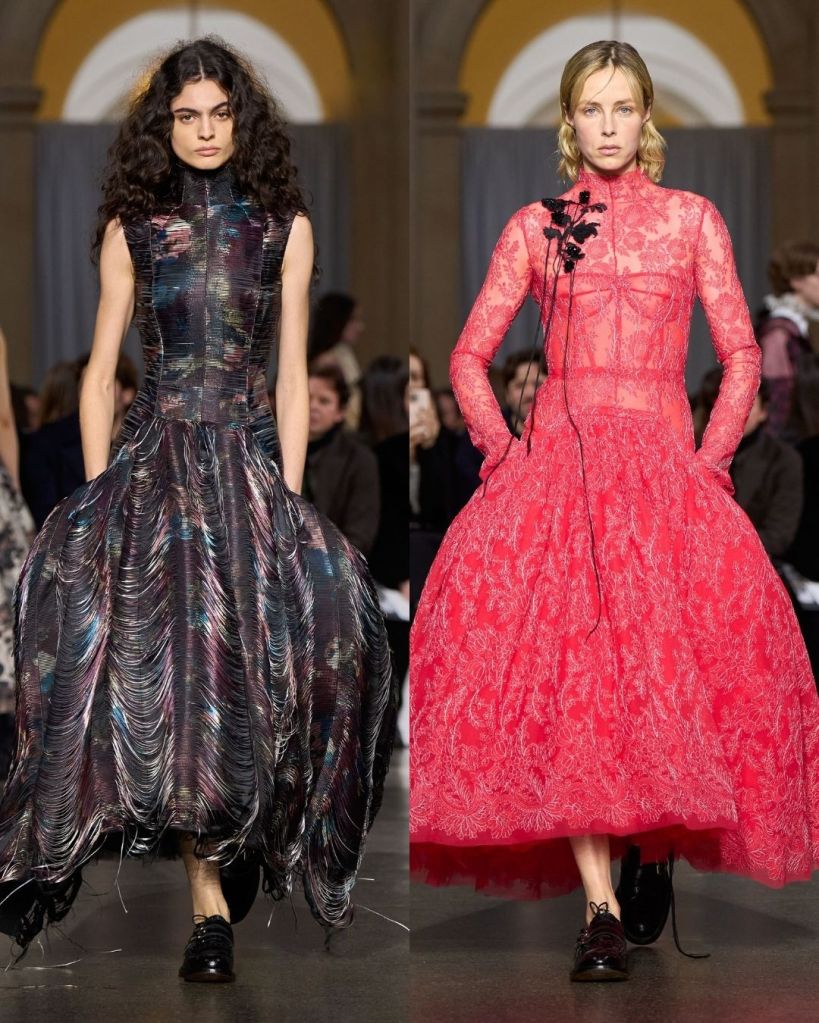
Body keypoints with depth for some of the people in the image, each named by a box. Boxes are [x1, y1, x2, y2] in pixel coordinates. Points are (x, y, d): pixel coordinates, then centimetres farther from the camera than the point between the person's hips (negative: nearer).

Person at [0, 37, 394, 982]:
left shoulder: (284, 229, 9)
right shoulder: (131, 230, 10)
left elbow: (291, 373, 7)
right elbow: (101, 373, 9)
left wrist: (289, 495, -2)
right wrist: (96, 495, 0)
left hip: (249, 460, 0)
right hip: (152, 461, 0)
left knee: (258, 670, -13)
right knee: (162, 666, -11)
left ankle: (236, 847, 7)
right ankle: (210, 902, -9)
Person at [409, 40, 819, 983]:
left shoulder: (691, 219, 12)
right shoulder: (535, 227, 13)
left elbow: (742, 356, 11)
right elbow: (469, 358, 14)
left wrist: (709, 460, 0)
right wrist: (507, 452, 2)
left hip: (666, 470, 0)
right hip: (556, 468, 0)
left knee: (666, 662, -14)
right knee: (564, 669, -16)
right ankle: (600, 907, -18)